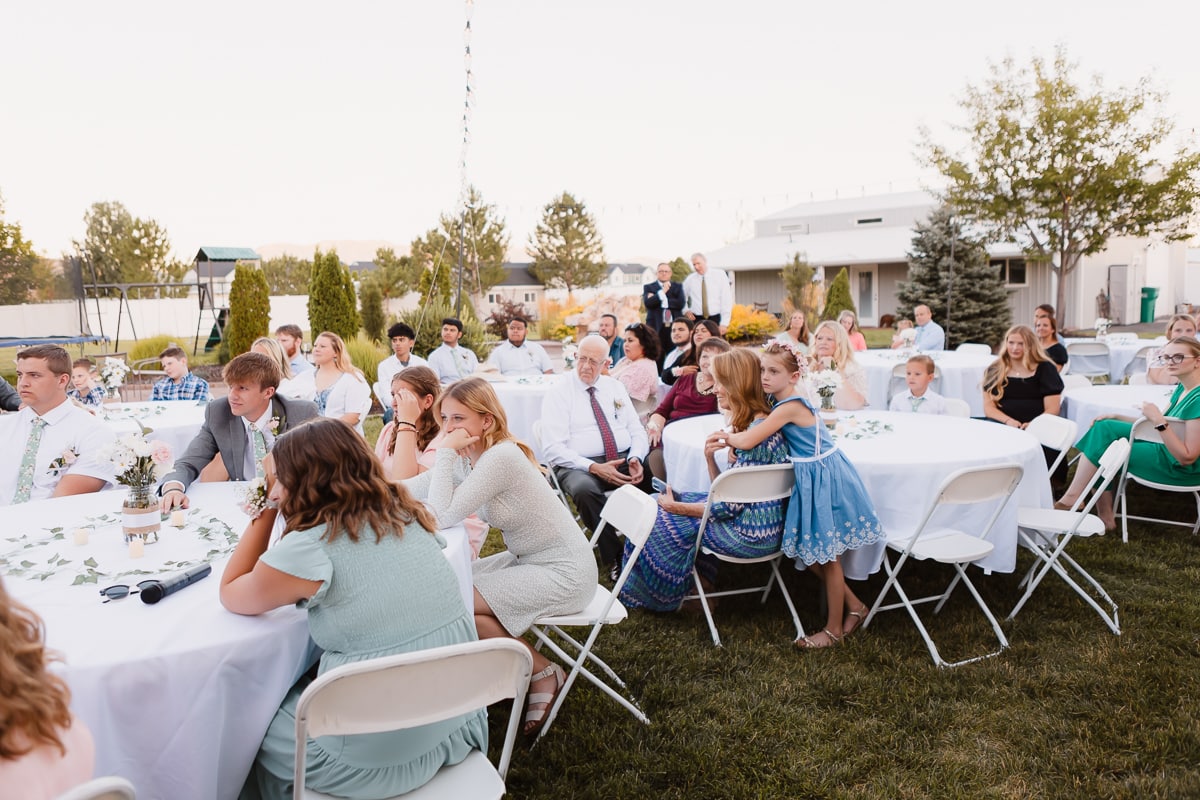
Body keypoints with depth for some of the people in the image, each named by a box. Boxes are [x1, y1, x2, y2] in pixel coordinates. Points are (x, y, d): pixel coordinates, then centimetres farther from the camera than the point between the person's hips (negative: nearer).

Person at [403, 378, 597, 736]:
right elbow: (410, 488, 4)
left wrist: (446, 452, -23)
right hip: (527, 559, 9)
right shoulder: (469, 457, 2)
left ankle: (544, 672, 2)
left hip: (564, 573, -9)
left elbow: (444, 515, -29)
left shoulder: (500, 458, -25)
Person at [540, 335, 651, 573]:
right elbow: (553, 449, -9)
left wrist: (636, 459, -10)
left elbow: (637, 431, 13)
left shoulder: (615, 387, 15)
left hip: (625, 460, 4)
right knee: (584, 489, -38)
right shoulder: (558, 393, 0)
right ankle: (614, 557, -21)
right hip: (579, 465, -4)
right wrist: (594, 467, -21)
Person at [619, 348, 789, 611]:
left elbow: (731, 506, -22)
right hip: (749, 521, 9)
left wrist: (677, 507, -12)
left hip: (751, 534, -9)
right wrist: (710, 458, -9)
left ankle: (663, 597, 26)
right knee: (657, 507, 13)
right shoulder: (748, 425, 8)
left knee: (663, 521, 2)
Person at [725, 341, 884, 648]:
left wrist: (726, 437, -6)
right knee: (807, 552, 14)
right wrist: (733, 438, 0)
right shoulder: (787, 402, 5)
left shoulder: (789, 407, -24)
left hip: (824, 481, -9)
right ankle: (853, 605, 30)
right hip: (812, 480, 9)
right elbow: (752, 433, 18)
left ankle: (834, 629, 20)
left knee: (827, 557, 5)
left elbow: (746, 441, -26)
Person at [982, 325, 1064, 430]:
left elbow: (1052, 409, 1)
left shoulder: (1045, 369, 6)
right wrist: (1008, 420, -14)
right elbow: (988, 407, 5)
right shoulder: (994, 371, 11)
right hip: (1002, 426, 2)